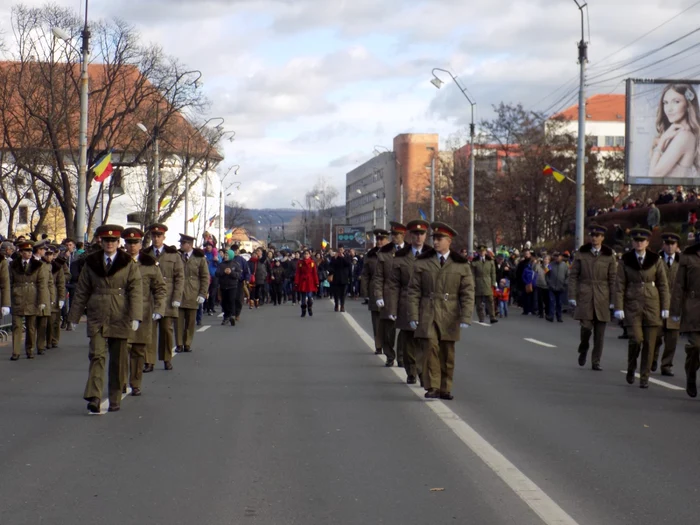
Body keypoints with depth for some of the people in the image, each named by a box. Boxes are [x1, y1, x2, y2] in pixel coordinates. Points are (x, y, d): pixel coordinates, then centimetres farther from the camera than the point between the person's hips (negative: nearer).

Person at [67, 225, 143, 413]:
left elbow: (135, 292, -5)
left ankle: (115, 400, 17)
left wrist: (135, 317, -15)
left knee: (117, 361, 7)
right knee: (97, 356, -13)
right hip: (97, 319, 0)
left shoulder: (128, 265, 2)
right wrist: (74, 316, 9)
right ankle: (93, 397, -20)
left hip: (120, 320, 0)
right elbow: (81, 291, 11)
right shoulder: (91, 263, 8)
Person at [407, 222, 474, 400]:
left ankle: (445, 389, 15)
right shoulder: (422, 263, 6)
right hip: (427, 314, -1)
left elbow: (468, 293, 1)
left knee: (447, 353, 5)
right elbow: (414, 291, 4)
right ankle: (432, 387, -6)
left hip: (449, 316, 1)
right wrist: (413, 316, -3)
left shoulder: (461, 265, 4)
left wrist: (465, 318, -8)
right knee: (431, 347, -12)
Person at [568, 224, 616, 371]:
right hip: (585, 296, -1)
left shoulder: (609, 255, 5)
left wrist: (613, 300, -1)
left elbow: (612, 279, 4)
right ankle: (583, 349, 19)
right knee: (586, 326, -11)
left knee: (600, 332, 2)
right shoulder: (581, 254, 6)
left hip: (602, 297, 1)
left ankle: (596, 361, 12)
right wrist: (572, 296, -2)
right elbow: (573, 276, 5)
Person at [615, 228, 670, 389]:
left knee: (649, 343, 0)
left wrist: (665, 307, 1)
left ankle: (644, 377, 10)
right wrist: (618, 308, -5)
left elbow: (663, 285, 6)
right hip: (632, 305, -1)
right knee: (636, 338, -13)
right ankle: (631, 367, 14)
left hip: (652, 305, 1)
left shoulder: (656, 260, 4)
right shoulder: (625, 261, 3)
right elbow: (620, 286, 2)